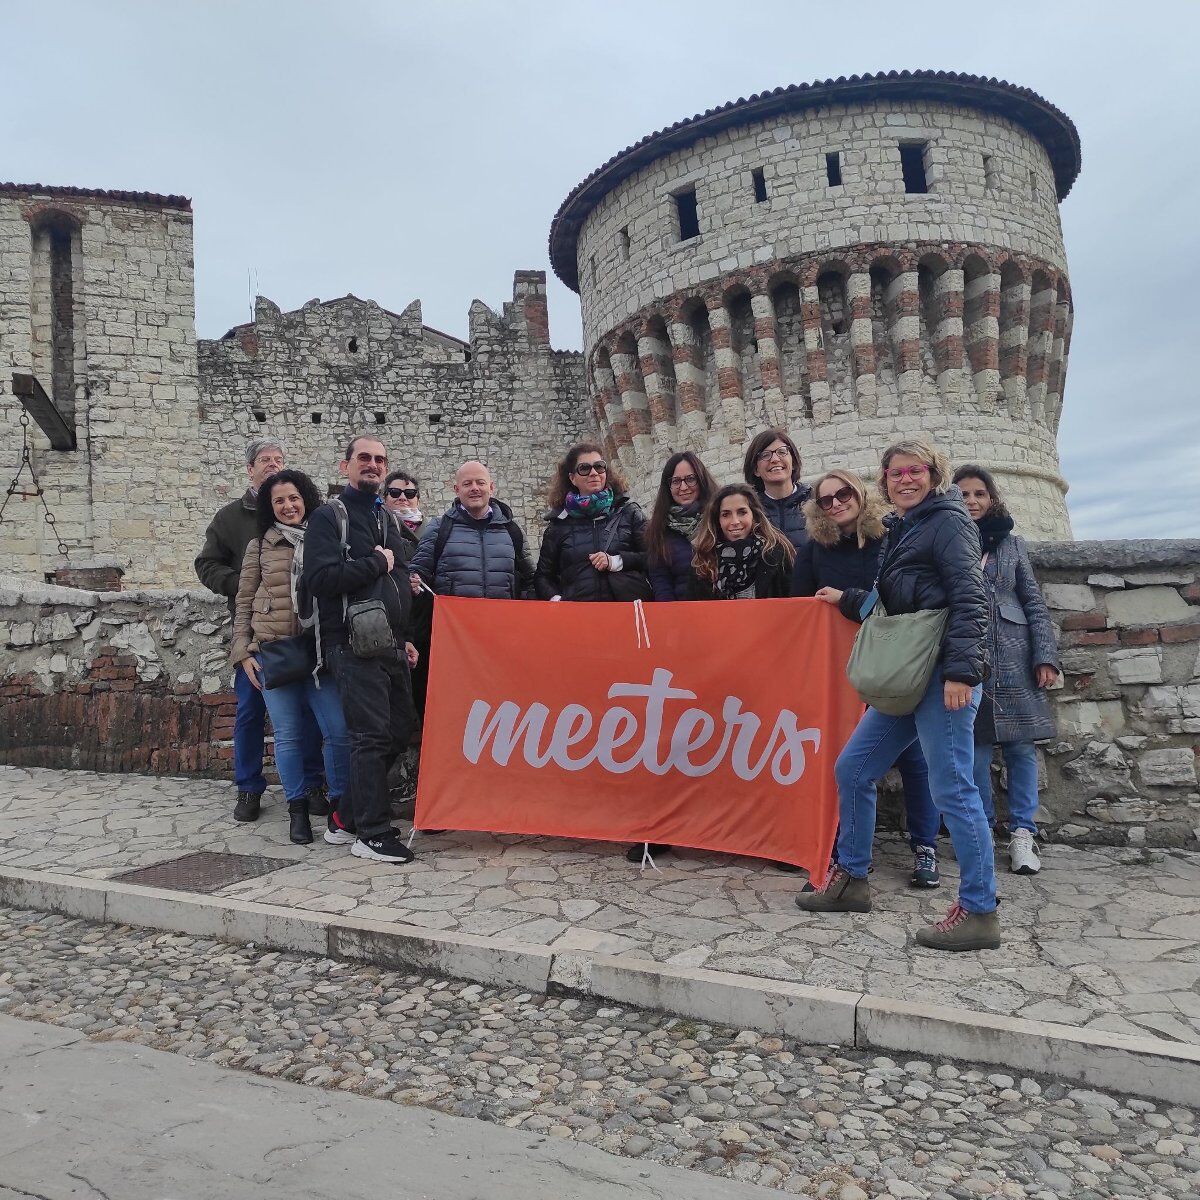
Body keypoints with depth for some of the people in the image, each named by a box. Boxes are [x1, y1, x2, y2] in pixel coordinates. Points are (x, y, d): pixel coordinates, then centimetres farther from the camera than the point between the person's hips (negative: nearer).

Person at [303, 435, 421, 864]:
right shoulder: (329, 516, -3)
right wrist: (376, 564, -9)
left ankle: (345, 819, 21)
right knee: (372, 735, -8)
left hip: (391, 644, 8)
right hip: (355, 645, -8)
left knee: (399, 729, 9)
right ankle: (373, 833, 4)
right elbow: (320, 578, -18)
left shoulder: (387, 519, 22)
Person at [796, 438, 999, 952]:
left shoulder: (947, 521, -3)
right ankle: (850, 880, 24)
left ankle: (979, 912, 4)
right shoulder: (898, 531, 22)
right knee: (852, 769, 11)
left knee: (952, 789, -8)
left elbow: (968, 598, -13)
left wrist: (961, 670, -21)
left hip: (943, 674, -9)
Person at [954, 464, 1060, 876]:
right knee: (975, 748, 0)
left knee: (1021, 746, 1)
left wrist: (1046, 656, 0)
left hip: (1014, 657, 2)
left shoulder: (1011, 543, 12)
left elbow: (1034, 602, 10)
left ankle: (1023, 833, 10)